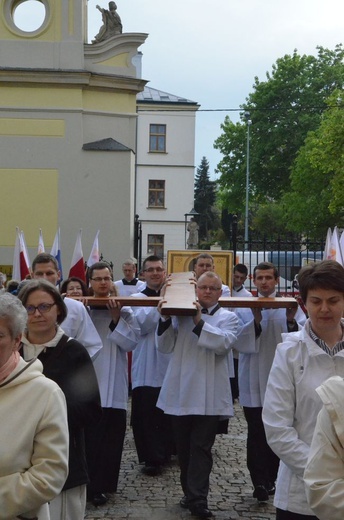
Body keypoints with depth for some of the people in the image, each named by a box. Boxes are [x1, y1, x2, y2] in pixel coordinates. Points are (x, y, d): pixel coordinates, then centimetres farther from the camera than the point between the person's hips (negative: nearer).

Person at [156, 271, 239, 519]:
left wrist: (199, 322, -19)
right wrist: (165, 320, -7)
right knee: (184, 448, 11)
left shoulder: (228, 317, 5)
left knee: (201, 448, -4)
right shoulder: (181, 314, 10)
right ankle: (191, 493, 23)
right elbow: (165, 346, 7)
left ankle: (197, 499, -1)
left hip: (209, 396, -3)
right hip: (181, 393, 3)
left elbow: (224, 343, -13)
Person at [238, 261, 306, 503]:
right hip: (254, 381, -1)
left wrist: (292, 322, -26)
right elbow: (241, 342, -8)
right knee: (257, 434, -3)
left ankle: (270, 479, 26)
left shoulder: (290, 305, 3)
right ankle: (260, 481, 0)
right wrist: (256, 321, -23)